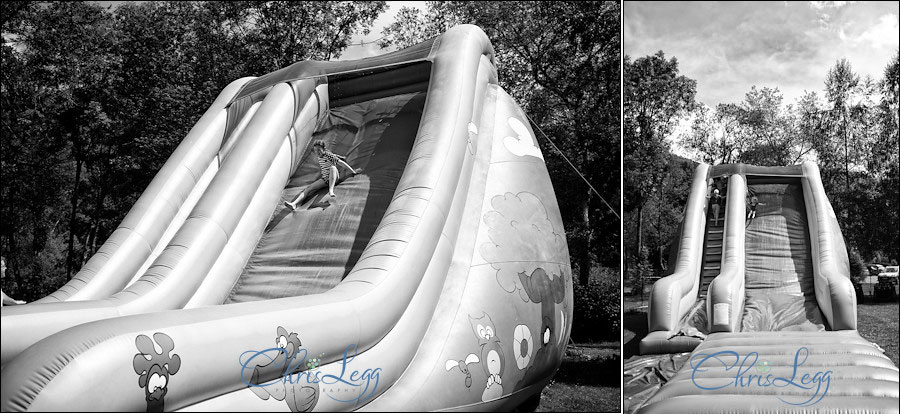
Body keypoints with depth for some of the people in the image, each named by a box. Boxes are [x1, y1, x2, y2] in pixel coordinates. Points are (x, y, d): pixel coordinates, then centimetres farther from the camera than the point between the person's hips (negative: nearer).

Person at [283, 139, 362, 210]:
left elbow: (342, 162, -8)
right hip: (324, 179, 6)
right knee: (308, 188, -16)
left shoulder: (329, 155, -8)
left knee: (332, 167, -39)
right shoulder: (319, 158, 12)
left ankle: (331, 191, -55)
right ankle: (293, 204, -36)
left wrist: (354, 171, -7)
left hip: (334, 178, -6)